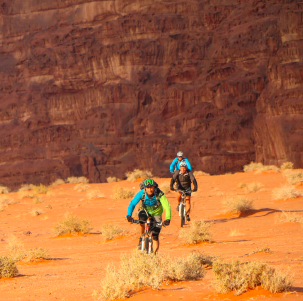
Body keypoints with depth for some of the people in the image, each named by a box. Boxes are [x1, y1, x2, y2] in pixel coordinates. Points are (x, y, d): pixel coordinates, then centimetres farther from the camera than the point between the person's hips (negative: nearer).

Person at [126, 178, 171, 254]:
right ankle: (141, 238, -12)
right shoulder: (141, 193, -26)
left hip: (156, 213, -1)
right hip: (145, 211, 1)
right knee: (142, 218, -36)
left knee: (155, 236, -10)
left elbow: (167, 207, -35)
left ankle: (155, 253, 6)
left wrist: (167, 219, -52)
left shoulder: (159, 194, -30)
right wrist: (129, 215, -44)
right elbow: (132, 204, -27)